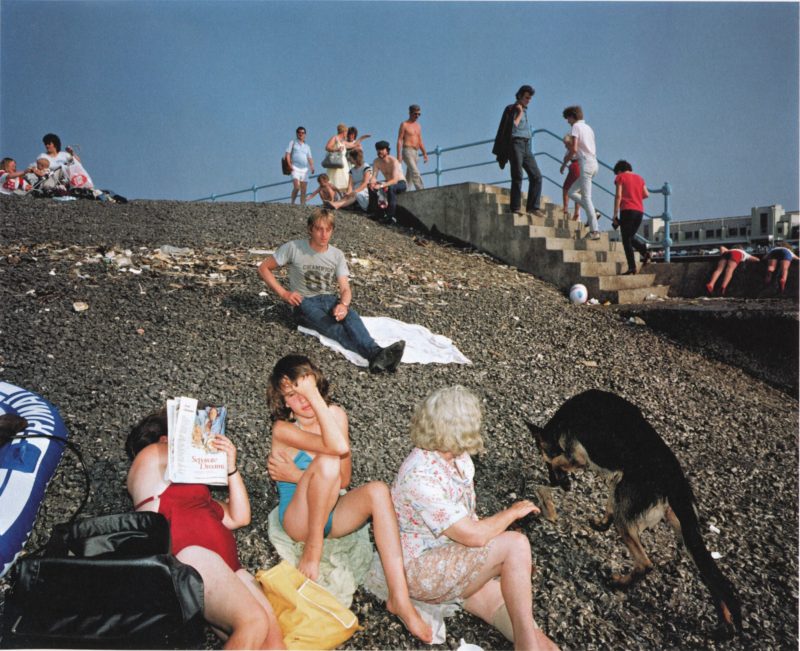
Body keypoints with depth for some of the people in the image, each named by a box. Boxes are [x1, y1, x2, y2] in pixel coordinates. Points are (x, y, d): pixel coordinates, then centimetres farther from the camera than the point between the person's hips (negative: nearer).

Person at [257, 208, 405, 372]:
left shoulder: (337, 255, 4)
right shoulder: (293, 248, -6)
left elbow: (345, 289, -3)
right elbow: (264, 268, 1)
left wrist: (343, 304, -27)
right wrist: (284, 293, -10)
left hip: (329, 300, 3)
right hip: (305, 303, -3)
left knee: (350, 315, -34)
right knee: (336, 329, -35)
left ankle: (376, 355, -59)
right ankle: (375, 353, -60)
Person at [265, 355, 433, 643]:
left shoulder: (336, 415, -3)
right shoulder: (283, 429, -16)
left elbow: (344, 479, -10)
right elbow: (338, 447, -35)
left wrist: (297, 475, -18)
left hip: (332, 513, 4)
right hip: (299, 518, -4)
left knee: (378, 491, -27)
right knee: (326, 461, -31)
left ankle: (399, 598, -27)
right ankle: (312, 551, -15)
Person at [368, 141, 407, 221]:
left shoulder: (393, 161, -25)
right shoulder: (376, 161, -6)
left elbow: (395, 180, -33)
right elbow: (374, 177, -8)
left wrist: (381, 185, -45)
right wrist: (372, 182, -34)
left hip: (400, 183, -6)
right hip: (388, 182, 6)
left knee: (390, 187, -39)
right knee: (372, 186, -14)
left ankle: (391, 216, -37)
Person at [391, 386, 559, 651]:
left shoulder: (458, 457, 0)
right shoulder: (420, 476, -27)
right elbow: (473, 536, -26)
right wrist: (512, 512, -10)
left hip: (452, 554, 8)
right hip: (418, 569, -8)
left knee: (507, 614, -13)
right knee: (516, 544, -21)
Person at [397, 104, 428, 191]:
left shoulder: (418, 126, 20)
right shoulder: (404, 124, 1)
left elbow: (420, 141, 22)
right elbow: (399, 140, -5)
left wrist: (424, 153, 13)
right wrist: (399, 155, -14)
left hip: (416, 152, 7)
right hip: (407, 151, -7)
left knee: (409, 175, 5)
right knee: (415, 172, -19)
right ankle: (421, 190, -27)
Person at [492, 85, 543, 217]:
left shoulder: (525, 111, 25)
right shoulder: (510, 109, 4)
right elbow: (512, 127, -10)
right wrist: (520, 113, -5)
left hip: (526, 147, 7)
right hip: (515, 144, -7)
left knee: (536, 176, -5)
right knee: (517, 176, -15)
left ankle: (532, 206, -6)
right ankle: (515, 207, -13)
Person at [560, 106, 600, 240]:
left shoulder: (576, 126, -3)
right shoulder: (588, 128, 22)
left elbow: (574, 149, -14)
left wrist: (564, 163, -1)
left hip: (586, 164, -9)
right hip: (594, 164, 9)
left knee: (586, 197, -9)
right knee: (572, 192, 15)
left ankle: (594, 231, -12)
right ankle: (592, 213, 3)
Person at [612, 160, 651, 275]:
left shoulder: (621, 177, 4)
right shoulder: (639, 178, 19)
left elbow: (618, 196, -5)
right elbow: (646, 194, 10)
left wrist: (615, 214, -6)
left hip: (627, 210, -6)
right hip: (640, 211, 6)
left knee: (626, 239, -3)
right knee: (631, 237, 19)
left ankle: (632, 267, -11)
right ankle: (644, 251, -7)